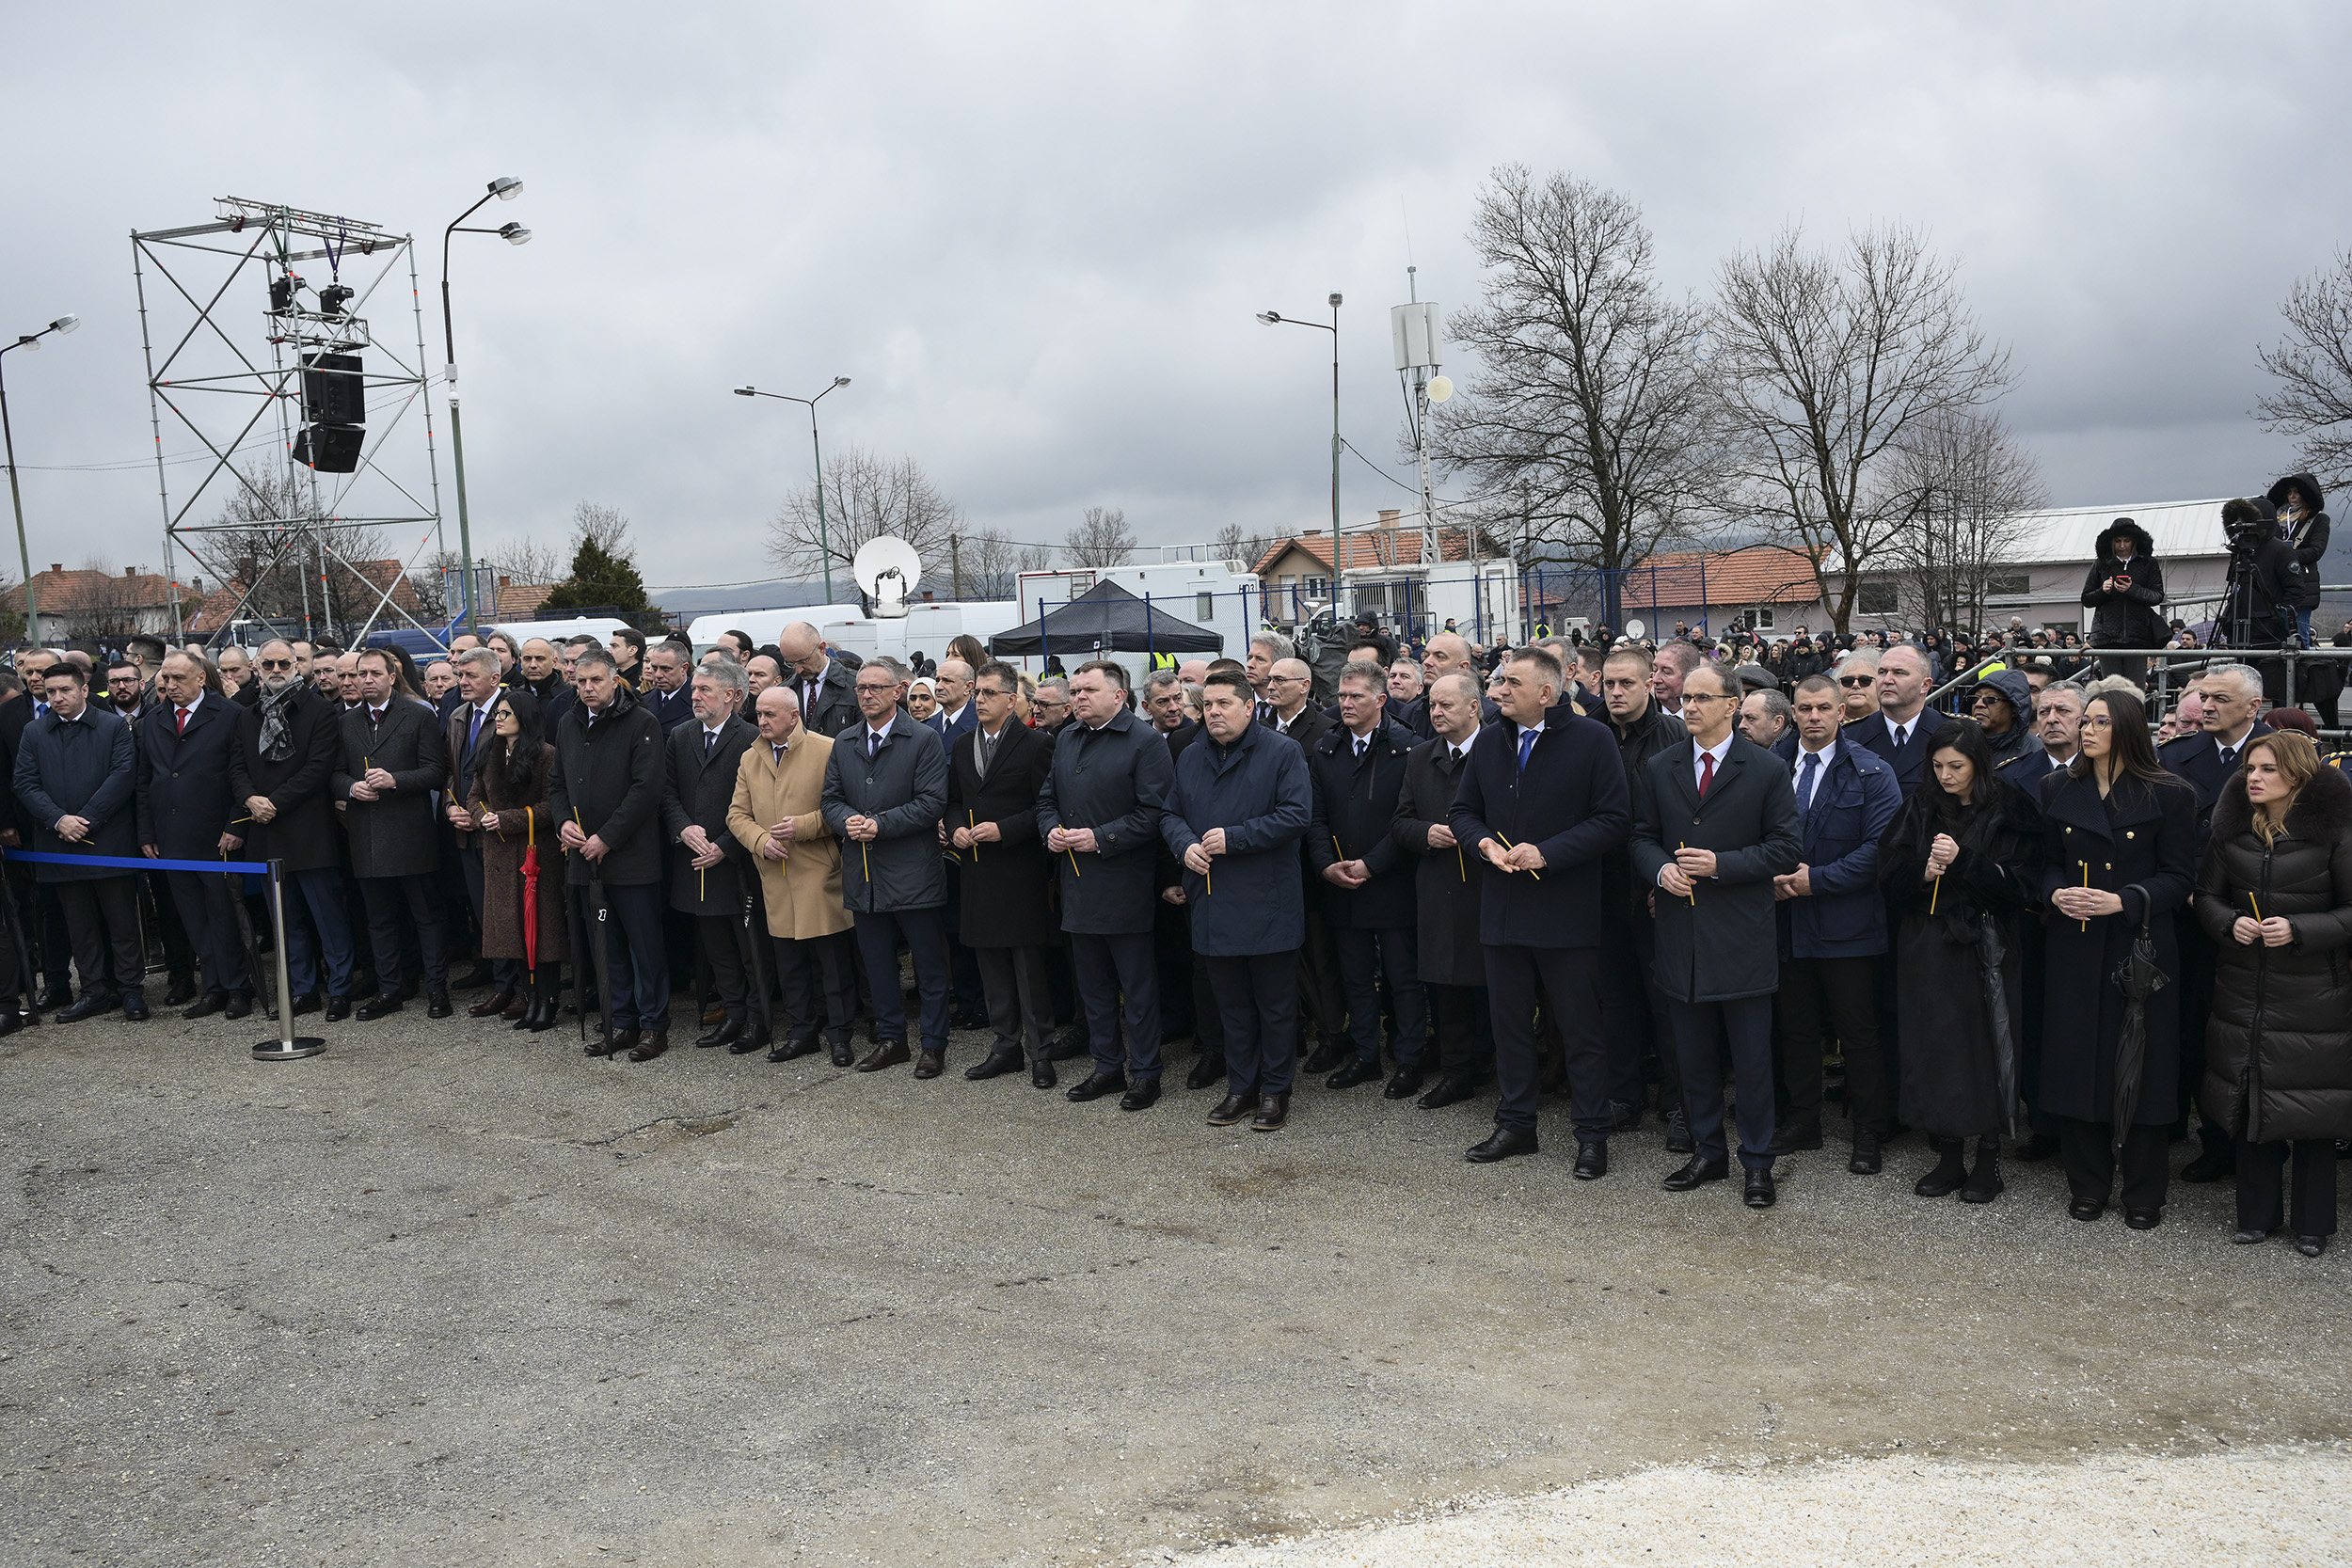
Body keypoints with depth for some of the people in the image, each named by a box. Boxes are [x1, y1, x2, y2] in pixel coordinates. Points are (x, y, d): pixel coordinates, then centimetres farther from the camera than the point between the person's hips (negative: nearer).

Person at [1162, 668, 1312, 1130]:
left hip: (1267, 904, -5)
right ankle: (1240, 1087, 25)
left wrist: (1233, 838, -17)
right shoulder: (1190, 759, 12)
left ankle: (1275, 1091, 16)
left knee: (1275, 1004, 4)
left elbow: (1295, 815, -15)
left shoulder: (1282, 753, -6)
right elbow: (1169, 814, 16)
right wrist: (1186, 845, -6)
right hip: (1212, 901, 5)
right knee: (1231, 1002, 14)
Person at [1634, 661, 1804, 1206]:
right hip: (1681, 933, 4)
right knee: (1694, 1055, 12)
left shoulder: (1767, 770, -3)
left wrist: (1719, 864, -16)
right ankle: (1708, 1152, 26)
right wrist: (1661, 869, -9)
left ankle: (1757, 1163, 16)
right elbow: (1641, 837, 12)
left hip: (1741, 934, -3)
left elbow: (1786, 848, -5)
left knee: (1751, 1057, 3)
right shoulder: (1659, 768, 8)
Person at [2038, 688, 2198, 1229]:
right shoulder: (2060, 790, 9)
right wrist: (2057, 894, -8)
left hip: (2140, 946, -3)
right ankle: (2089, 1184, 18)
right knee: (2077, 1062, 5)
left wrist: (2124, 900, -18)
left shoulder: (2169, 796, -3)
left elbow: (2181, 876, -4)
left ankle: (2143, 1194, 14)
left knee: (2140, 1064, 1)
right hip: (2074, 946, 3)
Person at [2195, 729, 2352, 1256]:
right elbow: (2206, 896, 10)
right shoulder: (2231, 830, 4)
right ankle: (2257, 1212, 24)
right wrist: (2230, 923, -9)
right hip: (2244, 990, 4)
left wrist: (2299, 930, -19)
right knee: (2249, 1102, 9)